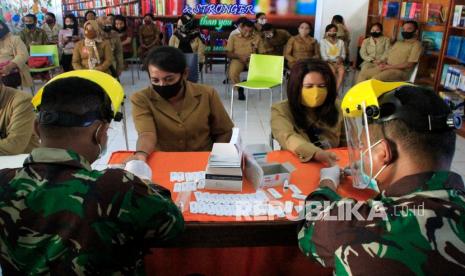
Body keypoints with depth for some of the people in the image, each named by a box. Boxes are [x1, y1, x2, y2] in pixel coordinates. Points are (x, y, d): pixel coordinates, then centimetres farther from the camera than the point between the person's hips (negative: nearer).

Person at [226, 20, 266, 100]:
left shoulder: (257, 38, 10)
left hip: (252, 60, 1)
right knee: (232, 73, -34)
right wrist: (240, 56, -15)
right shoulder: (234, 38, 7)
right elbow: (229, 53, 2)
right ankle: (240, 89, -6)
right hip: (238, 59, -1)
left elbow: (262, 53, 8)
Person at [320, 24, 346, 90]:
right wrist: (331, 62, -16)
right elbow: (324, 56, -3)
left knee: (342, 70, -32)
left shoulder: (341, 42, 17)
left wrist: (340, 59, -12)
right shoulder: (323, 41, 6)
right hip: (328, 62, -3)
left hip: (338, 62, 3)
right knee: (333, 70, -36)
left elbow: (343, 54, 12)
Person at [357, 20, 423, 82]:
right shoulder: (398, 43, 26)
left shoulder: (416, 45, 0)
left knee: (375, 79, -33)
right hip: (386, 68, 8)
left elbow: (410, 64, -11)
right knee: (363, 73, -9)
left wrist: (389, 66, -15)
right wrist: (383, 63, -2)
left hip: (400, 71, -8)